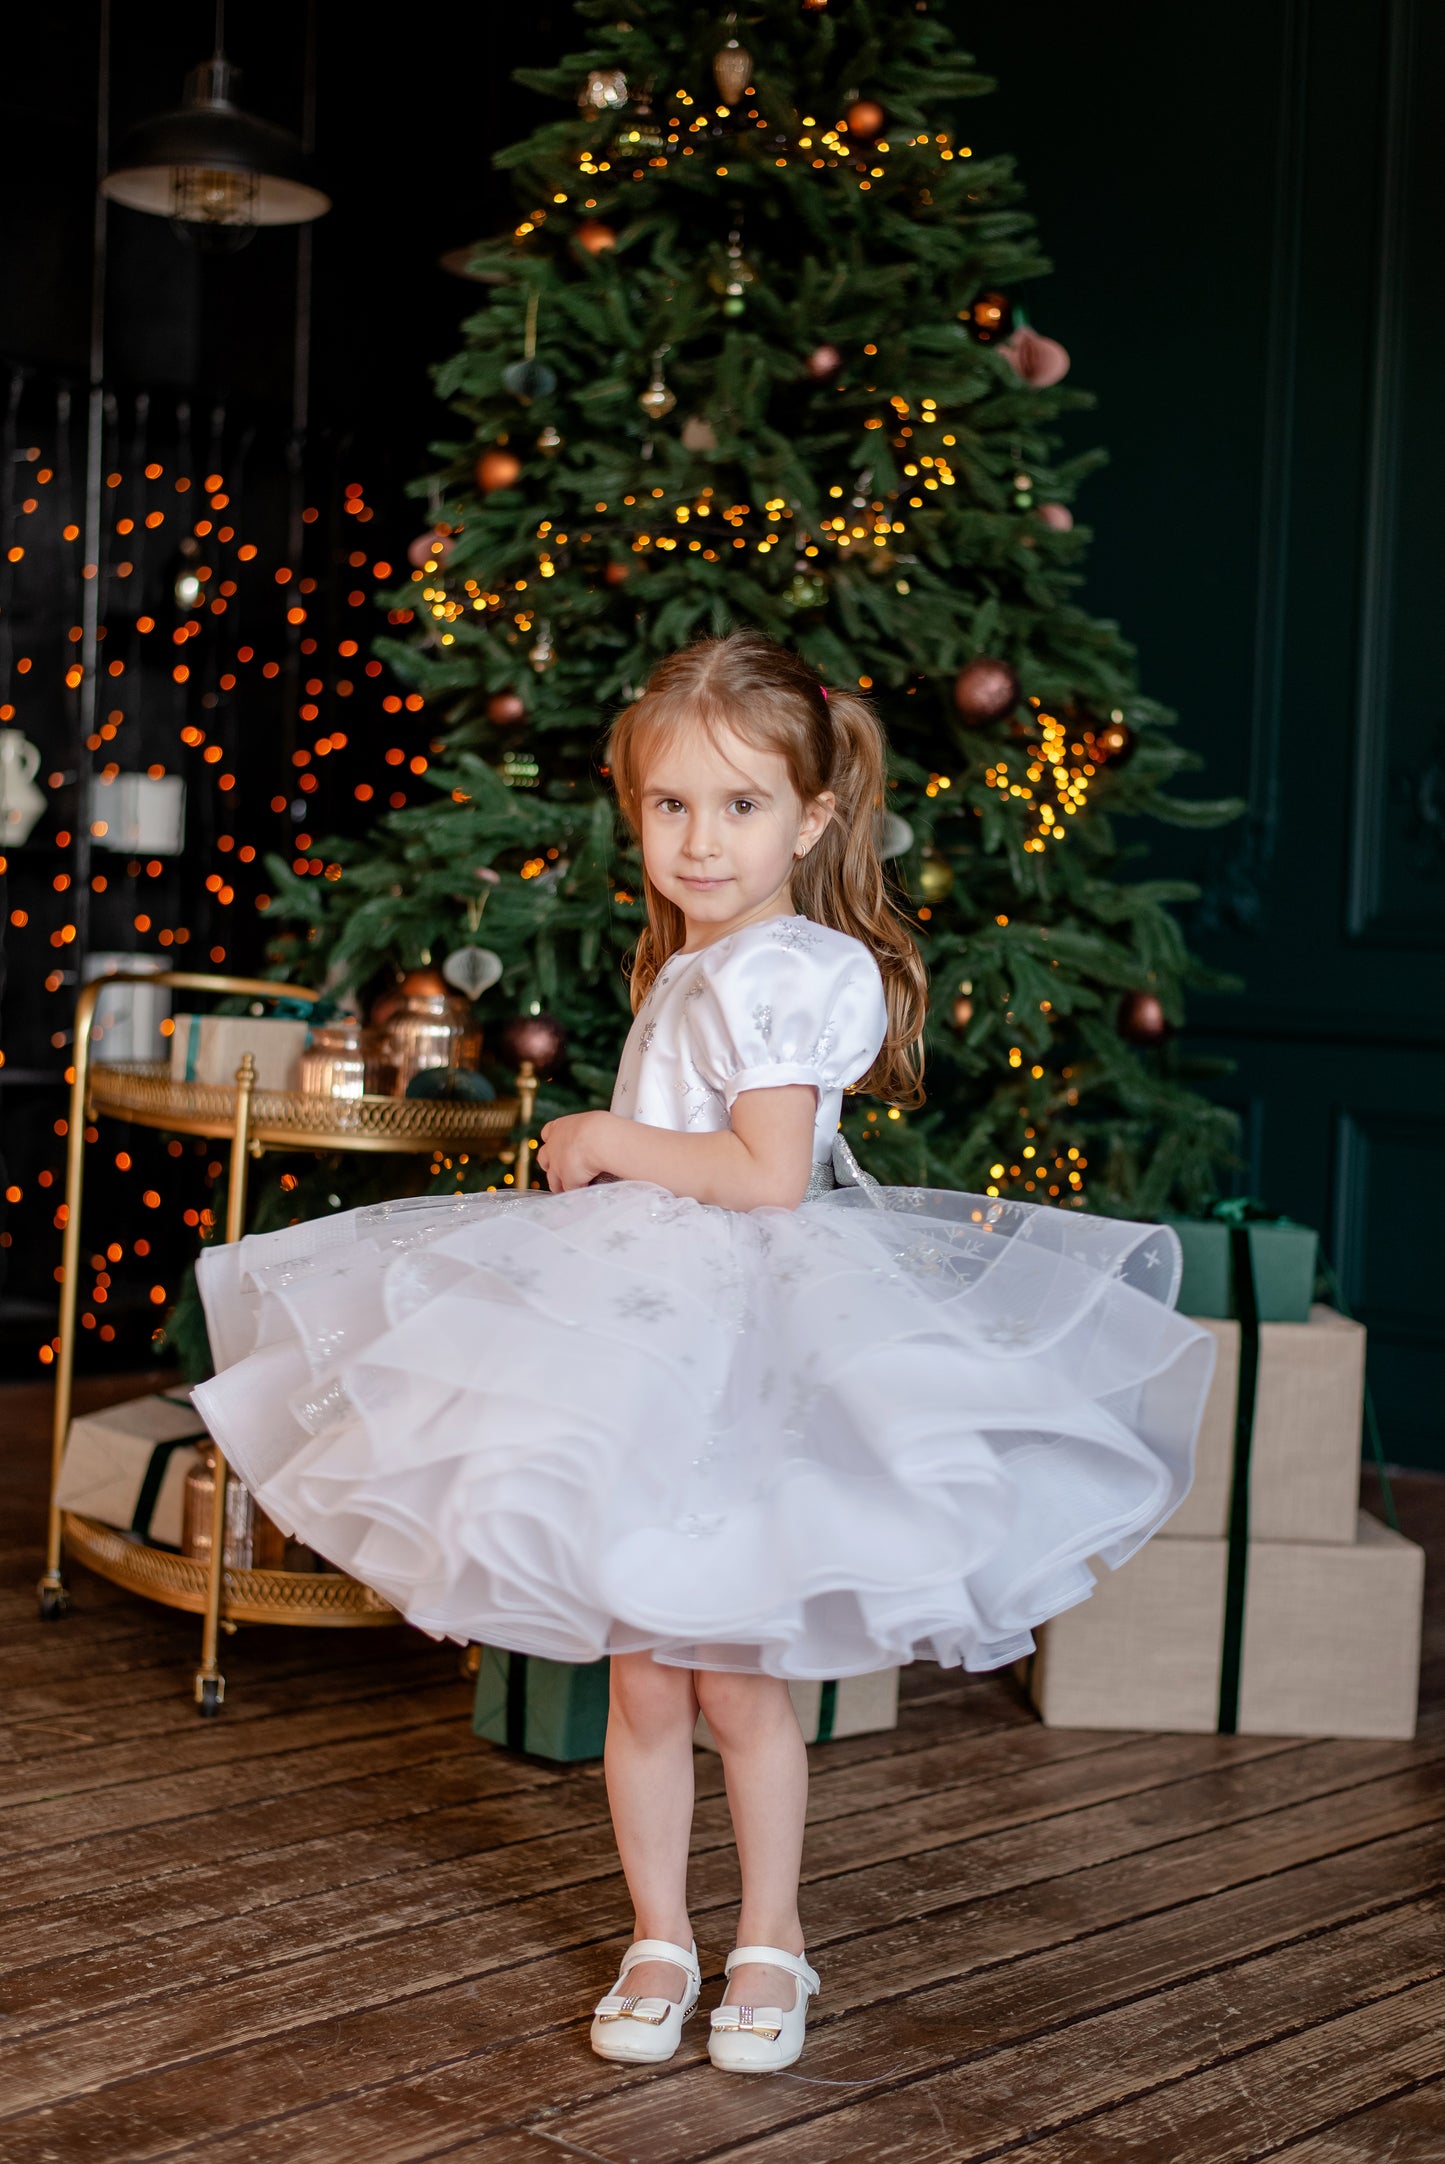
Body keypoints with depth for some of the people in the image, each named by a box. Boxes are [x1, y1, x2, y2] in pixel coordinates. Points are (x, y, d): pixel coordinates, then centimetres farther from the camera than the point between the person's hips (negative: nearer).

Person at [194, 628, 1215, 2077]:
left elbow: (767, 1173, -23)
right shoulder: (687, 971, 14)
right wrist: (605, 1157, 7)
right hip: (648, 1349, 8)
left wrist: (609, 1141, -14)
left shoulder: (779, 972, -14)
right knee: (642, 1677, 11)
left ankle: (768, 1939, 23)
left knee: (732, 1675, 4)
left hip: (742, 1358, -7)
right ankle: (657, 1937, 25)